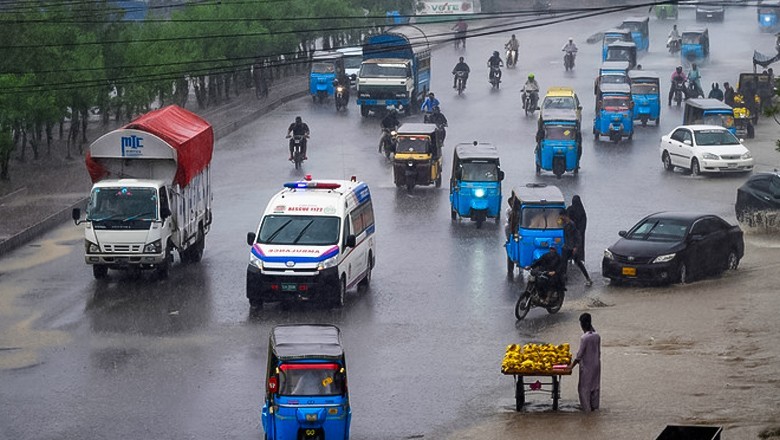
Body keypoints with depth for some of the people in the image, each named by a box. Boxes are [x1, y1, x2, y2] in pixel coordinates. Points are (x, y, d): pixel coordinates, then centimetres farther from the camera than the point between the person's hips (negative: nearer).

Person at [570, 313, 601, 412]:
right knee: (595, 385, 17)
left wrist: (571, 366, -11)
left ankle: (587, 408, 8)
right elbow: (599, 352, 7)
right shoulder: (597, 336, -3)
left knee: (584, 387, 6)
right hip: (596, 364, 6)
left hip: (586, 366, -6)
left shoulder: (584, 338, -23)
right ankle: (594, 405, 26)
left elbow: (579, 355, -20)